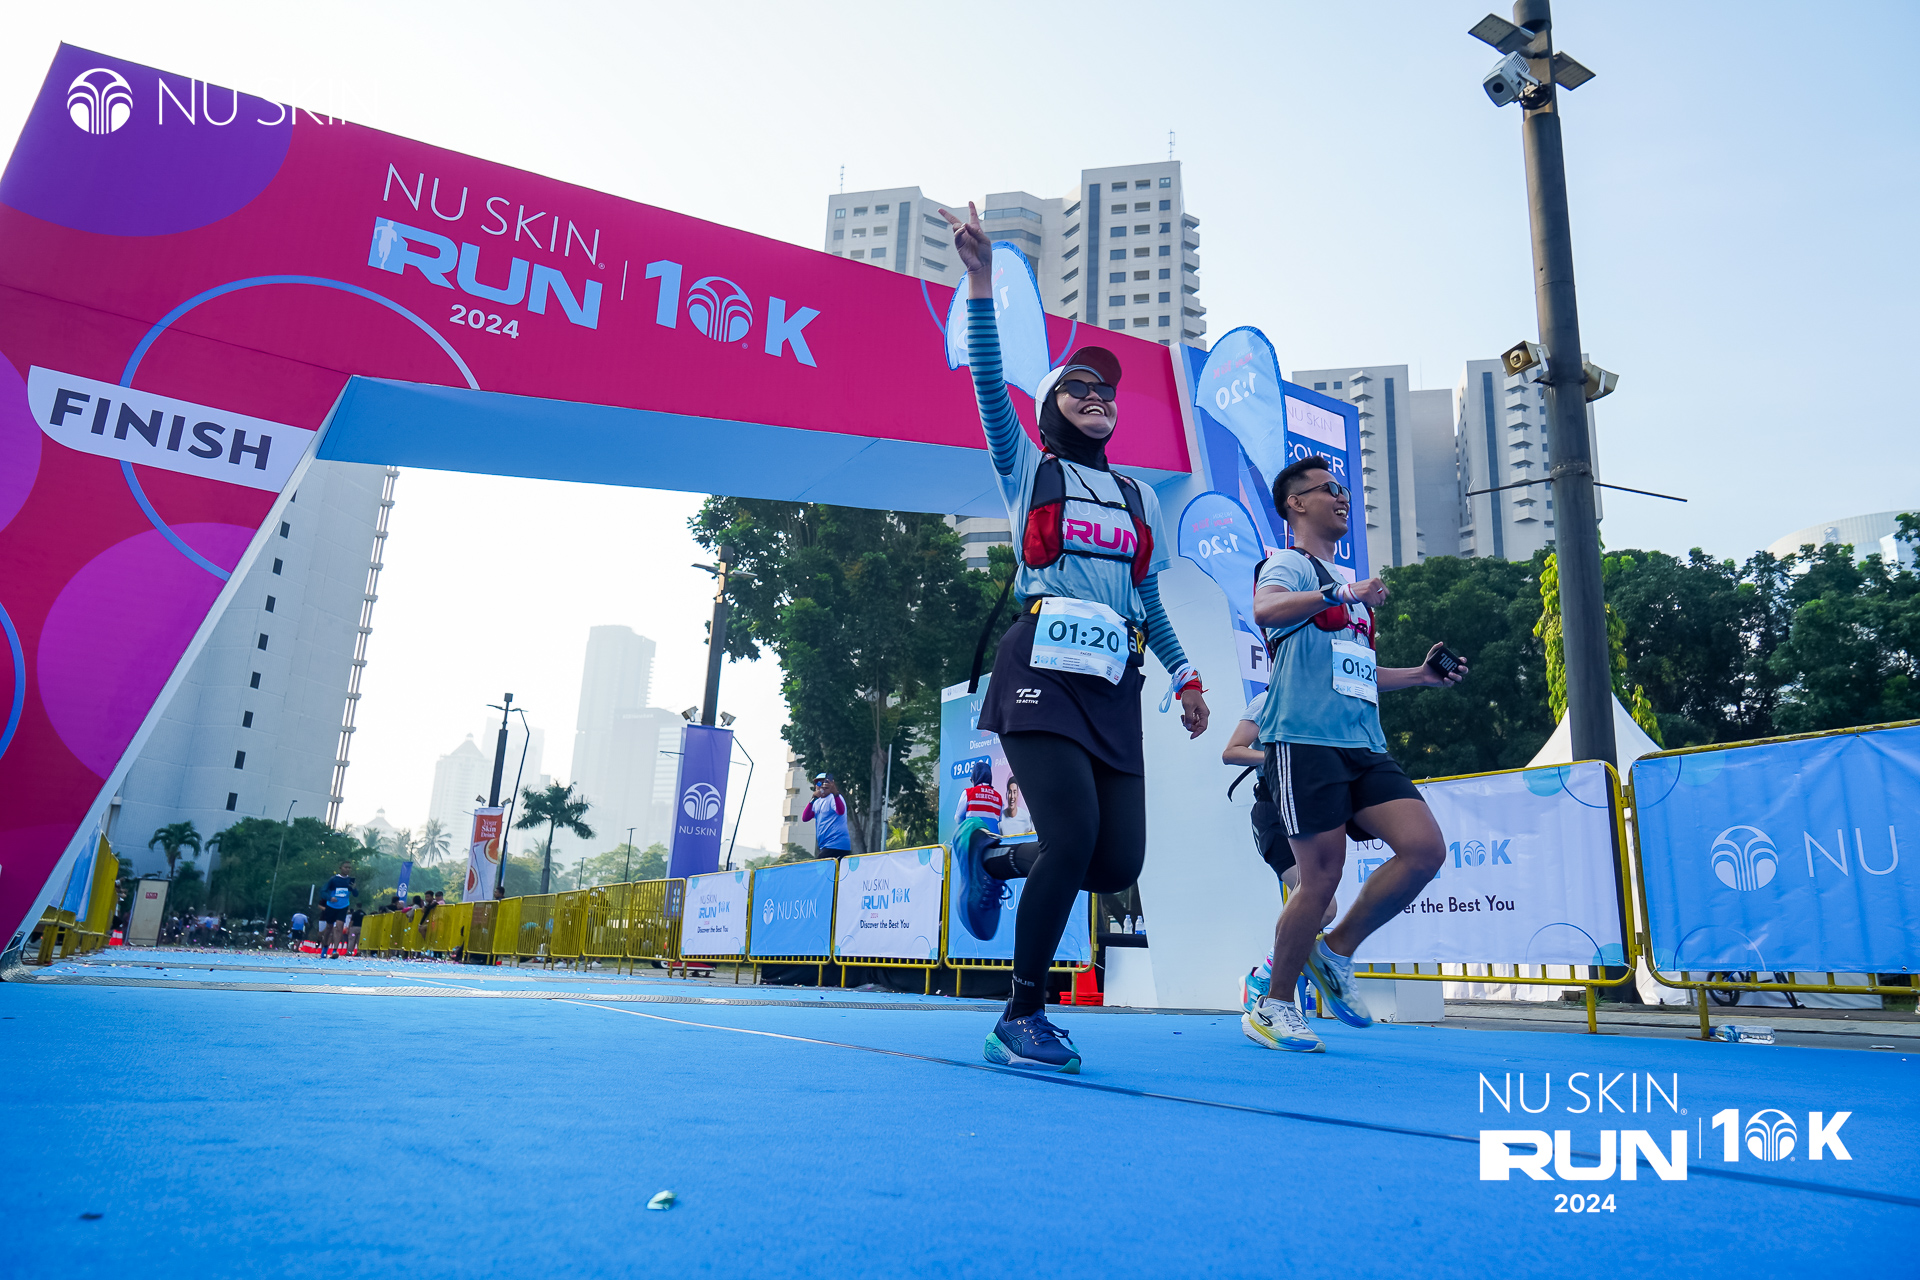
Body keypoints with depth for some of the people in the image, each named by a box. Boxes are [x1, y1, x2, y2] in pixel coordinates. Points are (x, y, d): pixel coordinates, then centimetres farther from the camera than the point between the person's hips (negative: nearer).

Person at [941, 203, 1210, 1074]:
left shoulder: (1142, 499, 24)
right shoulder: (1027, 469, 13)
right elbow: (989, 383, -1)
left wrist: (1185, 675, 15)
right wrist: (981, 282, -10)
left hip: (1113, 686, 5)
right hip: (1041, 673, -5)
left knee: (1118, 863, -5)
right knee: (1073, 837, -20)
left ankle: (990, 857, 24)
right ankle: (1021, 1020, -3)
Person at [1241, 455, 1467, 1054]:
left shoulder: (1350, 583, 27)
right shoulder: (1288, 565, 2)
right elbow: (1265, 609, -23)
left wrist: (1421, 674, 24)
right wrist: (1345, 594, -23)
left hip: (1364, 745, 8)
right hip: (1305, 740, -8)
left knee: (1425, 848, -7)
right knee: (1322, 876, -9)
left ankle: (1335, 952, 10)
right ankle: (1273, 1008, 9)